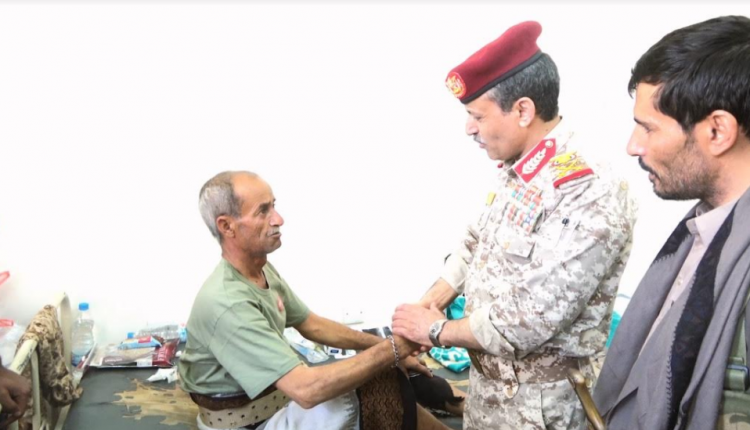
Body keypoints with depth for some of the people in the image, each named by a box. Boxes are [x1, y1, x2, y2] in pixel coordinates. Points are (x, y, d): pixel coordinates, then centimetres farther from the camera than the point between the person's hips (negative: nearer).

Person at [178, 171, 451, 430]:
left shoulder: (262, 269, -1)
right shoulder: (227, 304, -31)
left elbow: (312, 325, 10)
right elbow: (306, 390, -37)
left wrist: (386, 345, 0)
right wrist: (395, 348, -33)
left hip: (275, 393, 8)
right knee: (382, 395, -18)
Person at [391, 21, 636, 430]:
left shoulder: (588, 196, -28)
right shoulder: (516, 170, 1)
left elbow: (526, 323, -28)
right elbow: (474, 244, 11)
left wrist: (437, 330, -15)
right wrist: (426, 306, -2)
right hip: (486, 374, 8)